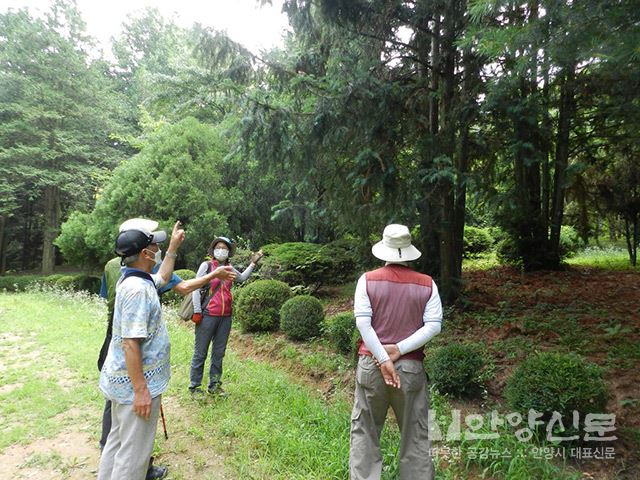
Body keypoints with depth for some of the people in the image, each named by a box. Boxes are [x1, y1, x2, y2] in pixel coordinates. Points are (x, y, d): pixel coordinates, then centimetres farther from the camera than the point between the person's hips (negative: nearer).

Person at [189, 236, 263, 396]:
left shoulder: (229, 268, 11)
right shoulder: (206, 265, -4)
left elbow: (242, 278, 30)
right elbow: (196, 288, -5)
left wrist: (253, 263, 22)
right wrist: (197, 312, -10)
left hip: (226, 317, 5)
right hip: (208, 316, -5)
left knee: (219, 353, 13)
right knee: (200, 353, 3)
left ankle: (214, 385, 25)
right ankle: (194, 386, 15)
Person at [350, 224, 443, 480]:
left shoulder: (368, 280, -5)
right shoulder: (427, 284, -2)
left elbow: (363, 322, -12)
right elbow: (433, 325, -9)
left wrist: (382, 358, -12)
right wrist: (398, 350, -11)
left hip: (371, 364, 0)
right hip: (411, 366, 1)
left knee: (364, 430, 15)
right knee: (415, 435, 15)